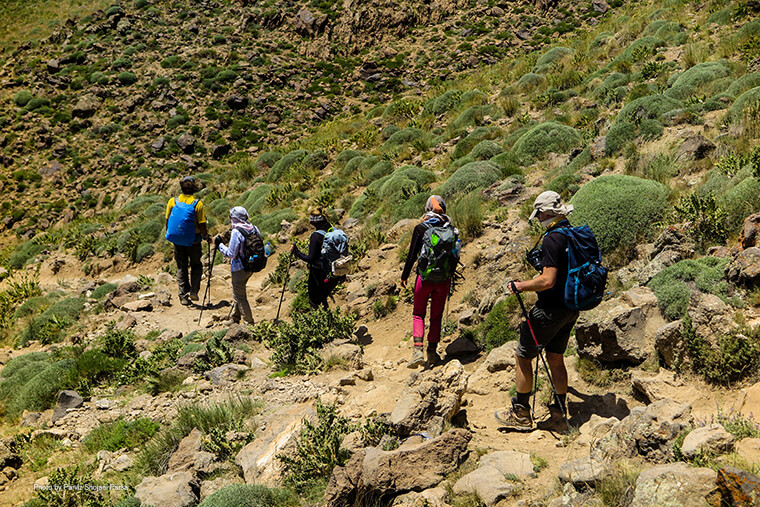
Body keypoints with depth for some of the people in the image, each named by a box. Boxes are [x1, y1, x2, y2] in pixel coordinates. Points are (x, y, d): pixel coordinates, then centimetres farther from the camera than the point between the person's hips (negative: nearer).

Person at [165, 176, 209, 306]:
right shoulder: (197, 204, -15)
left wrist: (169, 234, 19)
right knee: (196, 266, 17)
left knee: (181, 267, 13)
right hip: (193, 241, -2)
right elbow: (202, 226, -14)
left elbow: (167, 221, 2)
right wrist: (207, 237, 4)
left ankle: (183, 296, 13)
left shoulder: (172, 201, -6)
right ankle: (194, 291, 6)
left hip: (177, 240, 2)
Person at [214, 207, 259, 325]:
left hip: (239, 269, -8)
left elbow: (231, 254, -19)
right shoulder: (254, 229, 0)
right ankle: (235, 319, 35)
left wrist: (219, 244, -6)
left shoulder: (236, 232, -21)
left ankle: (249, 323, 11)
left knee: (240, 297, 6)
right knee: (238, 293, 23)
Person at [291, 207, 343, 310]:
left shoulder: (316, 236, -21)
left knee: (314, 303, 14)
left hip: (319, 274, -6)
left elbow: (310, 259, -21)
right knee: (323, 297, 29)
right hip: (335, 275, 6)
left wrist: (296, 252, -9)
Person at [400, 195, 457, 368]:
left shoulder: (421, 228, -7)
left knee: (418, 314, 9)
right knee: (436, 316, 14)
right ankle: (432, 353, 18)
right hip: (444, 279, 2)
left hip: (425, 278, -2)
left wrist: (404, 276, 5)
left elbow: (412, 255, -6)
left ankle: (418, 350, -7)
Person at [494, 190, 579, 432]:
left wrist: (519, 286, -14)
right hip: (571, 308, 9)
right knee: (555, 358, 17)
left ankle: (520, 414, 12)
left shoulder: (552, 239, -21)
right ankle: (558, 416, 20)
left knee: (523, 356, 4)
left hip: (551, 308, -9)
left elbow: (547, 281, -26)